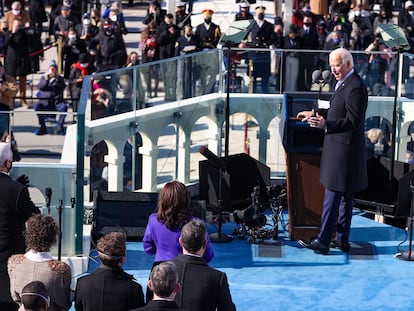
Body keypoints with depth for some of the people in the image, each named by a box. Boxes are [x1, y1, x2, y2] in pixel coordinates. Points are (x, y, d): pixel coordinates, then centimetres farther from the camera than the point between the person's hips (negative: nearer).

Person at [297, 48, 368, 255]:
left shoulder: (355, 88, -19)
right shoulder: (344, 84, 13)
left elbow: (353, 121, -24)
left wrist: (325, 125, -33)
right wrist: (316, 115, 17)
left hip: (344, 150, -11)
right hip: (341, 149, 11)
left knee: (332, 198, -6)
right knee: (345, 197, 14)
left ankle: (322, 242, -2)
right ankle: (342, 240, 21)